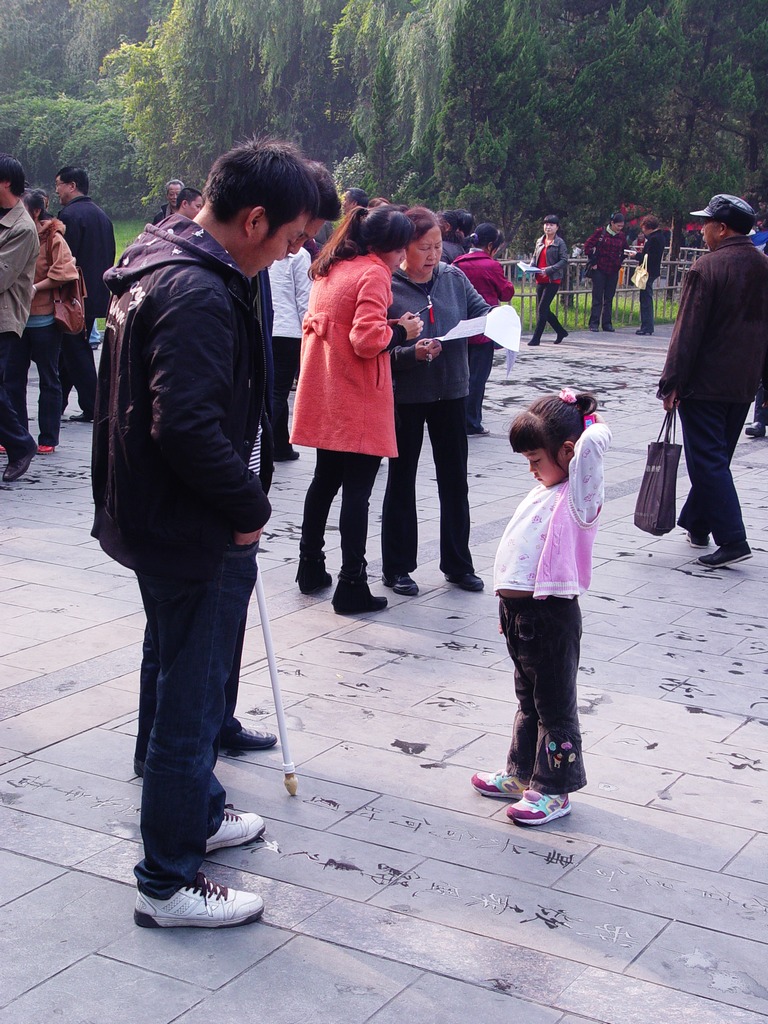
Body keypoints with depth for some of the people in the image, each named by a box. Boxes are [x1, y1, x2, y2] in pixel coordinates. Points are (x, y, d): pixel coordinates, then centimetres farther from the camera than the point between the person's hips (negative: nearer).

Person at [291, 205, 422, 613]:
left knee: (325, 480, 20)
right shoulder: (373, 275, -14)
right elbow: (367, 340, -23)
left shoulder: (330, 269, 11)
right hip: (358, 402, -8)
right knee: (357, 491, -2)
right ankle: (351, 585, 1)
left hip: (324, 396, 8)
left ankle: (310, 567, 29)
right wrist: (401, 331, -6)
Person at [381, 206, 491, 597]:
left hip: (451, 392, 4)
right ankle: (397, 567, 21)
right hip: (405, 397, -4)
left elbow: (482, 312, 5)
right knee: (401, 481, 9)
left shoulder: (453, 278, 1)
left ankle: (458, 564, 25)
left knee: (455, 480, 12)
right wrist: (412, 352, -29)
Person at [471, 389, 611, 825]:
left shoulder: (579, 495, -15)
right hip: (519, 610, 9)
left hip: (551, 614, -9)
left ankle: (554, 790, 14)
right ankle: (521, 773, 35)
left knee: (555, 706, 3)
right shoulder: (546, 490, 11)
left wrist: (588, 424, -8)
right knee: (529, 700, 22)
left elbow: (596, 439, -31)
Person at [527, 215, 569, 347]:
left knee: (542, 308, -10)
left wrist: (549, 269, -21)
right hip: (540, 280, 7)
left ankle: (536, 338, -5)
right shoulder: (540, 241, 12)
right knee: (543, 309, 11)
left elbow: (564, 260, -11)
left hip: (553, 280, -7)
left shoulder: (560, 243, -6)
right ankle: (561, 332, 28)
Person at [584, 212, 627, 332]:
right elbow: (587, 246, -4)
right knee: (597, 297, -2)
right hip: (599, 270, -4)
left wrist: (619, 263, 6)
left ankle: (607, 323, 13)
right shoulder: (600, 232, -4)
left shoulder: (622, 236, 7)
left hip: (613, 271, 4)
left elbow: (624, 252, 20)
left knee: (609, 298, 7)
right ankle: (594, 323, 1)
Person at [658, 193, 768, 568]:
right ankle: (697, 524, 31)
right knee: (716, 457, 18)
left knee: (708, 460, -5)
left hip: (704, 383, -7)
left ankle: (732, 539, -11)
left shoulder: (707, 267, -15)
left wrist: (672, 382, -13)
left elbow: (688, 330, -16)